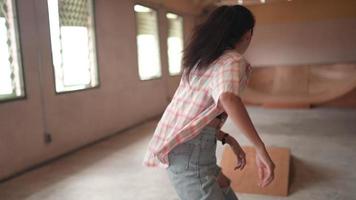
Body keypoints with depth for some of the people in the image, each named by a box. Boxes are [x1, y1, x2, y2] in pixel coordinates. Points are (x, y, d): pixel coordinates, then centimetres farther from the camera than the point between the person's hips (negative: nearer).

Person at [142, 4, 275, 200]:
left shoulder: (200, 61, 14)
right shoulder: (233, 61, -11)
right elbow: (228, 98, -34)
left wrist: (227, 139, 14)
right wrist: (261, 148, -28)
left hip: (178, 150, 9)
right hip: (192, 156, -9)